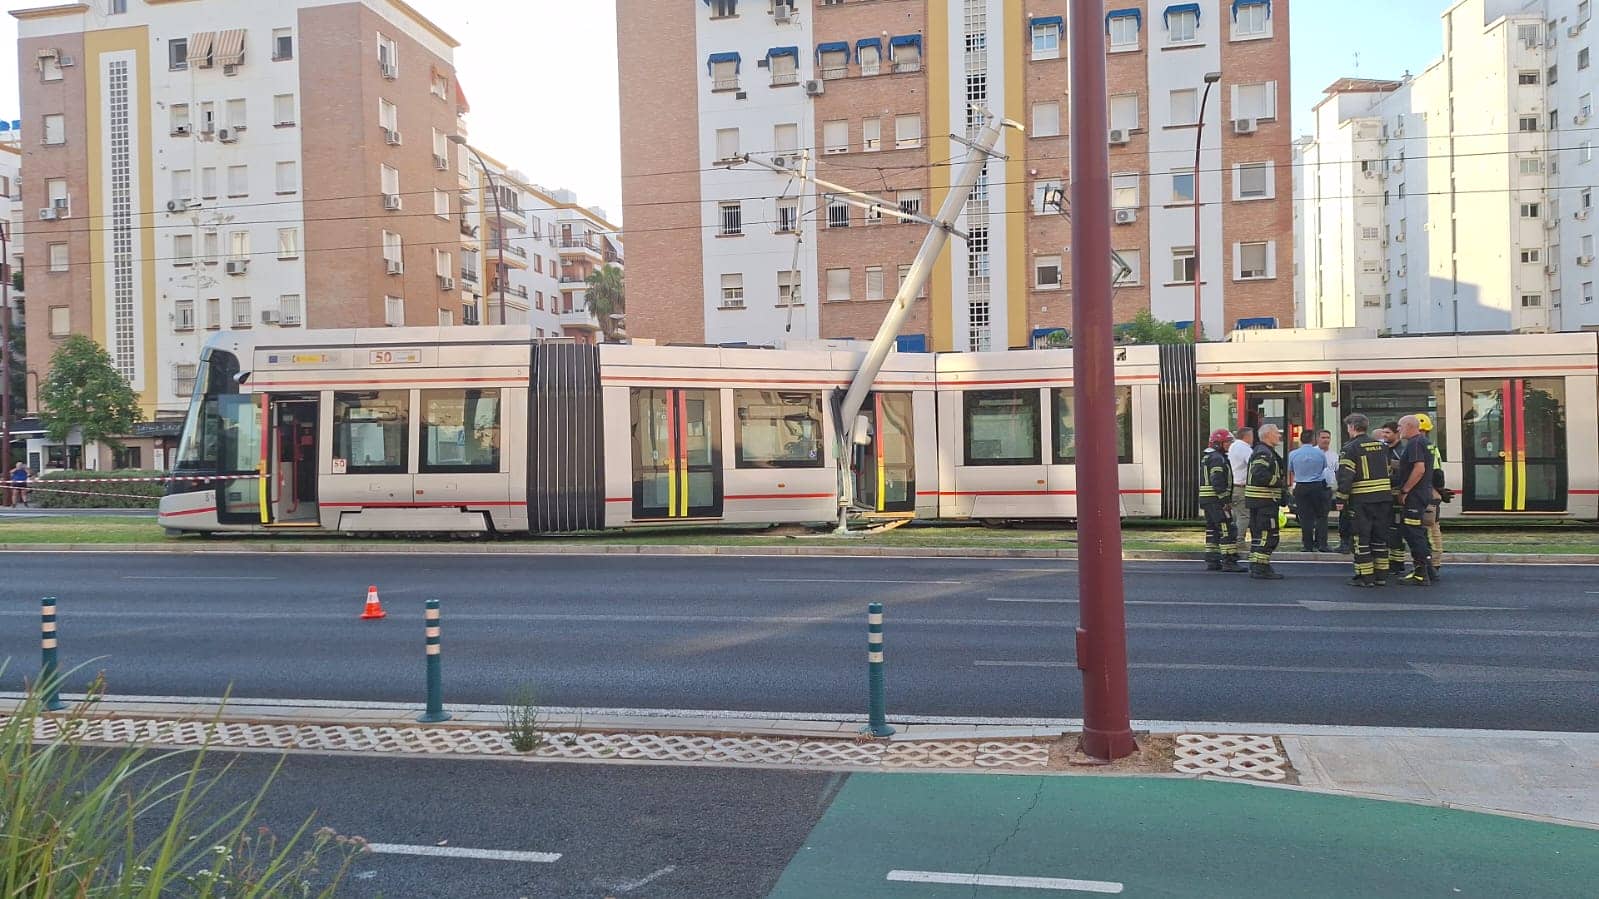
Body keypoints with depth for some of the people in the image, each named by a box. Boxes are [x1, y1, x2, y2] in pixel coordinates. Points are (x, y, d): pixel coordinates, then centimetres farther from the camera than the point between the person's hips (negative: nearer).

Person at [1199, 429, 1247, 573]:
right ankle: (1229, 562, -12)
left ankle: (1211, 561, 13)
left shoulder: (1207, 457, 19)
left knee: (1212, 530, 12)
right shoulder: (1217, 458, -13)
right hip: (1216, 500, -11)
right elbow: (1217, 482, -21)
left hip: (1205, 500, 11)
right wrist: (1226, 500, -20)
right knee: (1228, 530, -10)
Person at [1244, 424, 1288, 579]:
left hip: (1256, 501, 11)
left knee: (1258, 534, 14)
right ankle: (1261, 568, -9)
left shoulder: (1260, 451, 20)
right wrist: (1280, 482, -16)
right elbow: (1261, 475, -27)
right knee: (1269, 535, -8)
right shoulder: (1264, 453, -14)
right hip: (1265, 501, -11)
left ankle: (1255, 567, 18)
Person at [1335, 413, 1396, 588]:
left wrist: (1341, 499, -8)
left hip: (1361, 500, -6)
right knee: (1380, 537, 12)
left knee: (1362, 538, 0)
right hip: (1383, 498, 6)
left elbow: (1345, 476, -14)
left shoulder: (1351, 448, -9)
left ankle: (1365, 576, -1)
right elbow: (1389, 470, 17)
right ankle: (1381, 575, 15)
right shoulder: (1381, 445, 12)